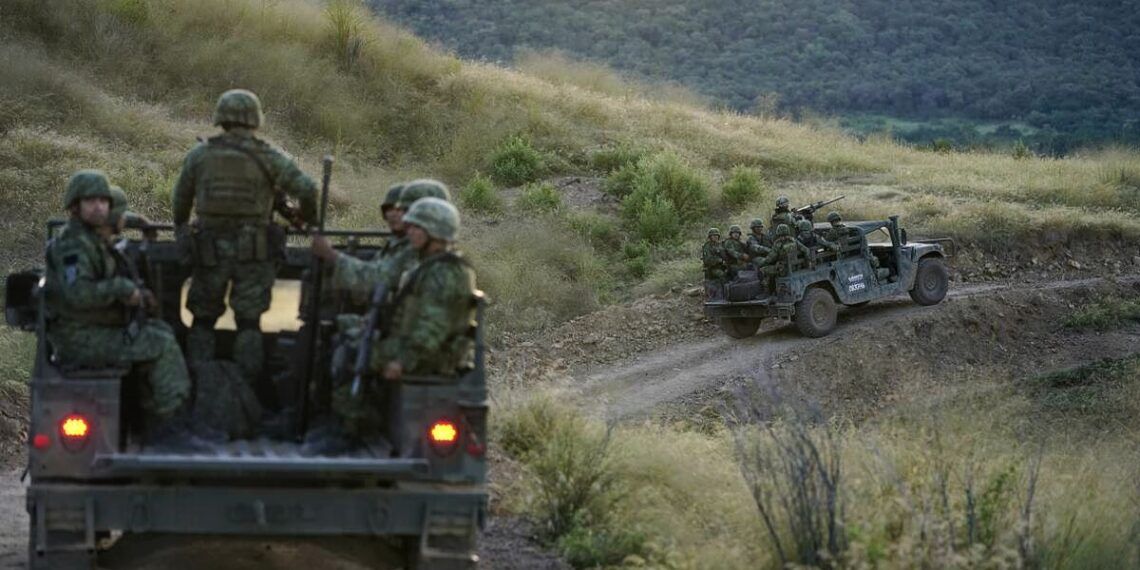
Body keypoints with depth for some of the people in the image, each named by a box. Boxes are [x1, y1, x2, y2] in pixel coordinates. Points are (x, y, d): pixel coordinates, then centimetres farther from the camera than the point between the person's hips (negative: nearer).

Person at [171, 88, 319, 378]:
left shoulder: (199, 156, 2)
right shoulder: (268, 157, -5)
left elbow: (181, 199, 13)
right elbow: (306, 188, -10)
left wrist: (180, 227, 32)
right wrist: (307, 216, 10)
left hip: (209, 251, 1)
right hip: (253, 252, -1)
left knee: (203, 321, 14)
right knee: (249, 323, 5)